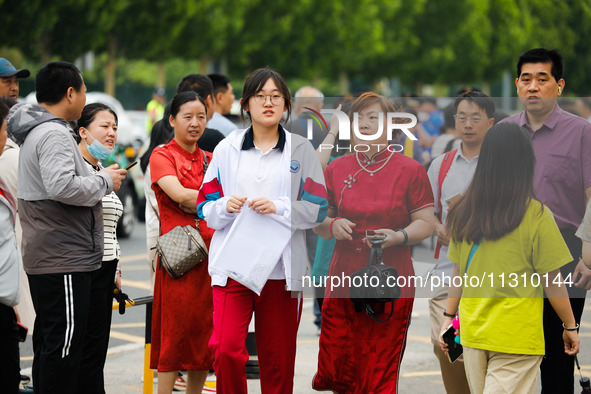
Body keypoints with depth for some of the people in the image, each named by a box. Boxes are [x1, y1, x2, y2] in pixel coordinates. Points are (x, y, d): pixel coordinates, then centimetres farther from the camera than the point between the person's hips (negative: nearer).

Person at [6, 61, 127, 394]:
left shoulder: (36, 132, 19)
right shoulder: (54, 134, -14)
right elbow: (62, 186, -27)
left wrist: (99, 177, 15)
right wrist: (104, 182, -13)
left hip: (47, 258, 11)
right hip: (64, 260, -11)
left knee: (50, 342, 15)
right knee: (64, 344, -8)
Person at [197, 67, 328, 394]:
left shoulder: (301, 150, 7)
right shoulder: (226, 149, 10)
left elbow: (318, 209, 2)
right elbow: (205, 206, 11)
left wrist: (278, 208, -13)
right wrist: (225, 207, -11)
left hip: (281, 266, 0)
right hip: (232, 263, 0)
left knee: (277, 360, 4)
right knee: (226, 350, -14)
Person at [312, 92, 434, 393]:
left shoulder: (410, 170, 1)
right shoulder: (336, 170, 10)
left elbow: (426, 224, 0)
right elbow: (317, 222, 15)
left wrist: (398, 236, -18)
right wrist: (332, 226, -7)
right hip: (343, 280, 3)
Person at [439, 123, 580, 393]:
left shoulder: (464, 213, 1)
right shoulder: (536, 215, -12)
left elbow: (459, 272, 7)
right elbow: (552, 282, -8)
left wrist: (449, 316, 17)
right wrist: (570, 325, 3)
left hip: (473, 332, 5)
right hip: (517, 337, -5)